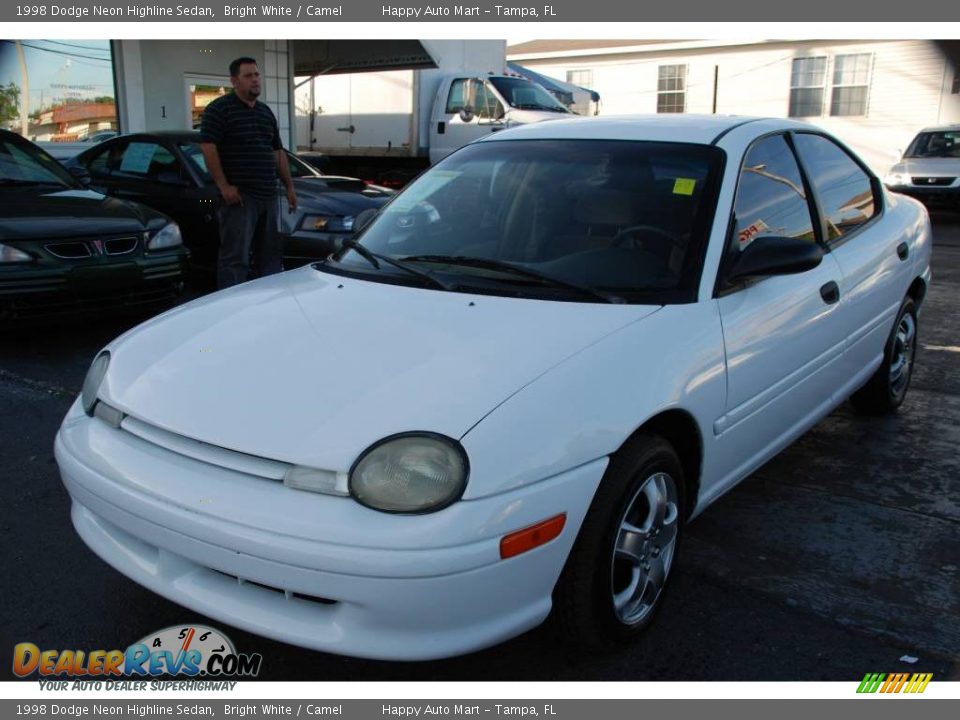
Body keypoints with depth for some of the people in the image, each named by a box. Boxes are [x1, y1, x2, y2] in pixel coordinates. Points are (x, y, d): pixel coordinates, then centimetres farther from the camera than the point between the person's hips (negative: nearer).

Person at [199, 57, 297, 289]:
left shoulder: (266, 112, 18)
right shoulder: (219, 109, -5)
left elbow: (278, 151, 22)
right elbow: (208, 147, -13)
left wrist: (289, 186, 16)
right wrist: (223, 186, -17)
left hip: (268, 195, 7)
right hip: (239, 196, -7)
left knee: (270, 255, 13)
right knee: (236, 257, -8)